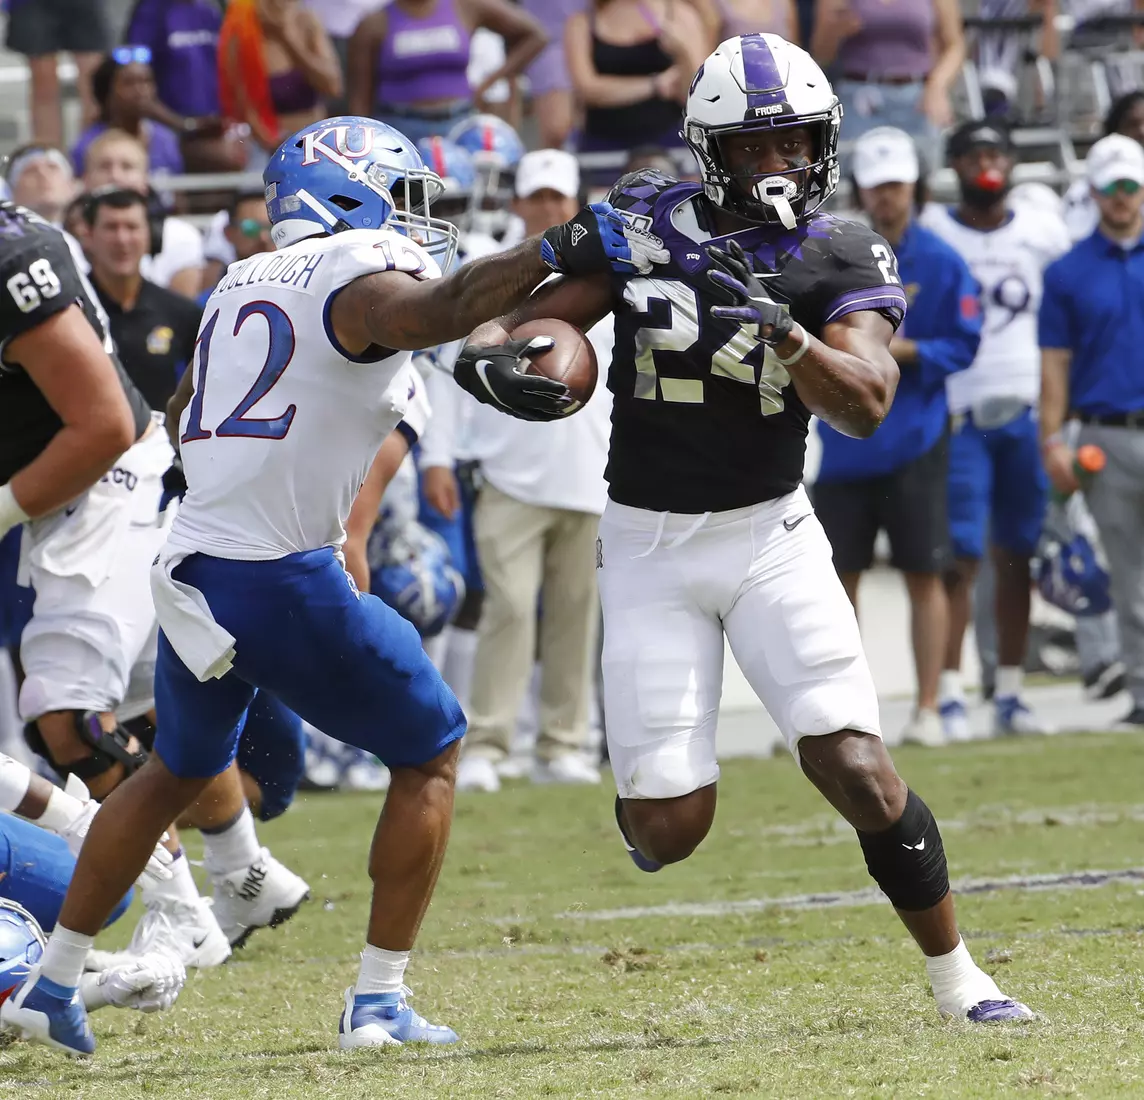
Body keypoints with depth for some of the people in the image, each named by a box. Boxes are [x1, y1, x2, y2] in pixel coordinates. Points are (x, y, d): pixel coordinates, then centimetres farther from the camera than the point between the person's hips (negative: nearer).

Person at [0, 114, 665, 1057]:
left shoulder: (240, 289, 16)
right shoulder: (359, 273, -9)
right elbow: (429, 313, -32)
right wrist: (556, 252, -32)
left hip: (191, 575, 8)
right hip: (286, 584, -8)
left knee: (181, 769, 29)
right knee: (430, 754, 10)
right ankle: (379, 1003, 7)